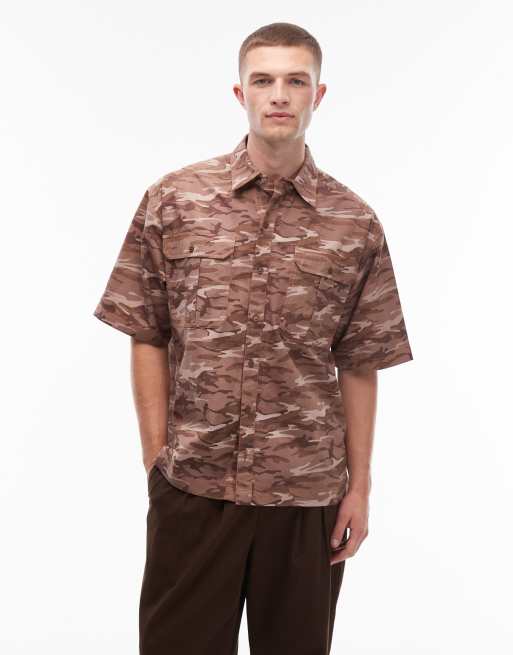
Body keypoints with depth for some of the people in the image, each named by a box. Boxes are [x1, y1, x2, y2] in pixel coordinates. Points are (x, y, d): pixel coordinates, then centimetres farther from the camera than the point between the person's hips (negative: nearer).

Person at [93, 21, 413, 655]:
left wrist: (360, 485, 3)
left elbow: (358, 365, 3)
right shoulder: (172, 200, -1)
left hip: (309, 492, 1)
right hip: (191, 485, 0)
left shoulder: (355, 223, 1)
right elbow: (148, 337, 2)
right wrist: (157, 454, -3)